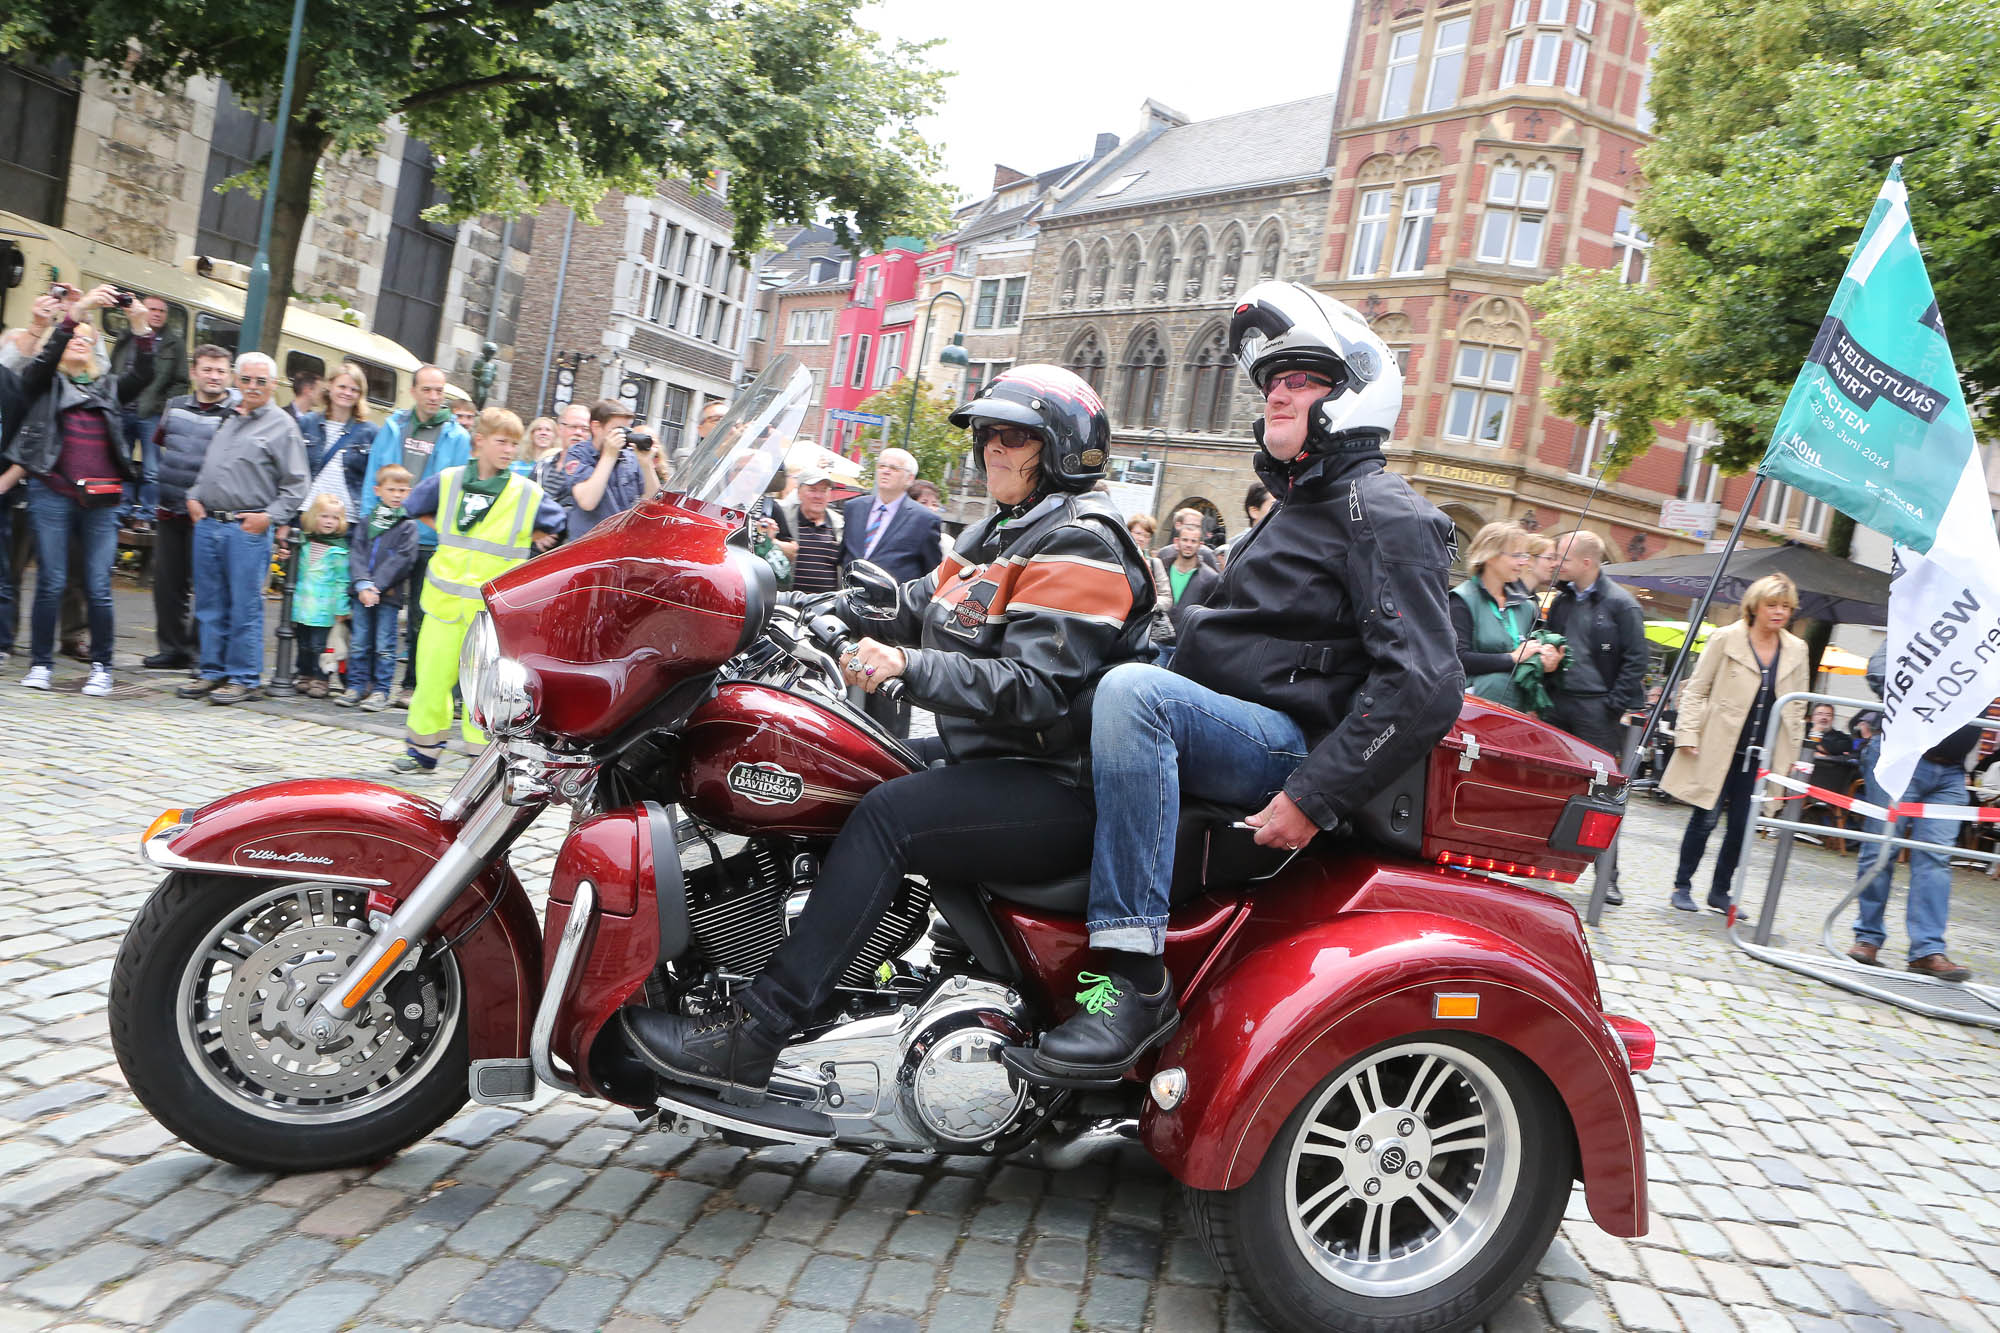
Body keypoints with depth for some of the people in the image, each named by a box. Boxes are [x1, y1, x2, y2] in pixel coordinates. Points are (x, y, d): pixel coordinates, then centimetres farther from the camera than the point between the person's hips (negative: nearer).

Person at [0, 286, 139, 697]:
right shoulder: (45, 382, 11)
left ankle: (101, 667, 7)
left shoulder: (109, 387, 18)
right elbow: (48, 355, -7)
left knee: (98, 587, -2)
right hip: (53, 494, -1)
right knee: (51, 582, -2)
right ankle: (40, 664, 9)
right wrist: (76, 310, -17)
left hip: (101, 500, 2)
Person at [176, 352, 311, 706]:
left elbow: (295, 486, -3)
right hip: (208, 524, 6)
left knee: (245, 608, -4)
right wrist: (194, 497, 12)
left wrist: (269, 516, -12)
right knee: (210, 605, 10)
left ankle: (245, 679, 4)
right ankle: (214, 672, 19)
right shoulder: (225, 419, 17)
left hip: (249, 529, -6)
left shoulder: (282, 426, 0)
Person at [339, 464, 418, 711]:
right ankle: (356, 687, 17)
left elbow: (403, 559, -9)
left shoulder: (408, 525, -1)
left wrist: (377, 585, -14)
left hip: (389, 595, -3)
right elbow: (356, 552, 4)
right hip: (361, 592, 3)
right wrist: (362, 584, -11)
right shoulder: (367, 521, 10)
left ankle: (380, 690, 8)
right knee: (358, 643, 8)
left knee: (384, 646, 0)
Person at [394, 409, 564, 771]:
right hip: (445, 600, 2)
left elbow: (558, 525, 14)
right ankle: (423, 748, 23)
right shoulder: (447, 482, 3)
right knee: (433, 676, 7)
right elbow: (414, 508, 21)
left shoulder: (528, 494, -2)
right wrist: (448, 534, 13)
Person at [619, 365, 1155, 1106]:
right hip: (985, 759, 10)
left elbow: (1032, 688, -23)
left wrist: (909, 667, -32)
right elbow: (917, 610, 20)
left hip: (1055, 787, -10)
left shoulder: (1078, 545, -11)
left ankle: (747, 1042, -28)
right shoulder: (996, 533, 21)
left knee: (885, 816, -29)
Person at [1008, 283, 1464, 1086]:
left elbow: (1425, 687, -20)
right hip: (1227, 728, 11)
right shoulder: (1296, 508, 26)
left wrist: (1315, 796, -25)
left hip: (1288, 743, -10)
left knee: (1132, 691, -36)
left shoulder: (1384, 514, -8)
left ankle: (1134, 977, -36)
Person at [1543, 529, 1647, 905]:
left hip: (1597, 711, -6)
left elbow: (1635, 661, -9)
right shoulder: (1562, 601, 12)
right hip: (1558, 705, 6)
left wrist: (1615, 707, -13)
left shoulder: (1620, 604, -8)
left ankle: (1606, 877, 4)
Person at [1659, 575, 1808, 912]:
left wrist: (1790, 754, 12)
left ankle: (1720, 891, 19)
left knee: (1742, 825, 4)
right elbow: (1695, 690, 0)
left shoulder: (1796, 650, 9)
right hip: (1718, 750, -4)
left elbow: (1797, 707, 16)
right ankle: (1682, 886, 12)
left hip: (1761, 757, 4)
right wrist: (1688, 735, -8)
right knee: (1706, 819, -2)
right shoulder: (1726, 639, -2)